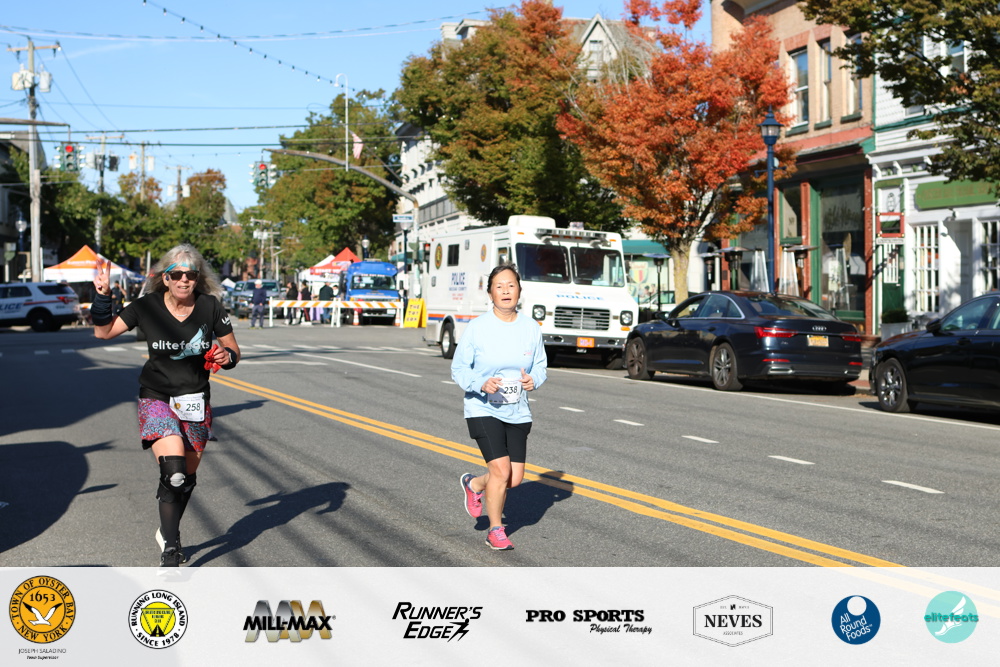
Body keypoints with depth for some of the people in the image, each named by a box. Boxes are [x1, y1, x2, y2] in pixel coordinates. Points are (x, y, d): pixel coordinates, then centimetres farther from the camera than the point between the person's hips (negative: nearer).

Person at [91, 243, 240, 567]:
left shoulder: (210, 307, -7)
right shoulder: (148, 307, -9)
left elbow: (233, 350, 2)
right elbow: (104, 332, 1)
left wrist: (227, 356, -20)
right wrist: (102, 296, -13)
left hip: (196, 401, 3)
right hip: (156, 398, -3)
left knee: (188, 476, 13)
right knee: (173, 471, -22)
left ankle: (167, 533, 39)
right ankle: (170, 549, -9)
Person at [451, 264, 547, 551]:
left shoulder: (531, 328, -1)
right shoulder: (477, 328, -10)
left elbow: (540, 365, 9)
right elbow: (459, 368, -6)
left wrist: (533, 380, -14)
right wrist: (481, 384, -24)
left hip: (517, 412, 4)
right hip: (483, 409, -4)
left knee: (515, 479, 4)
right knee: (501, 470, -13)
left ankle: (474, 484, 36)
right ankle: (495, 530, 10)